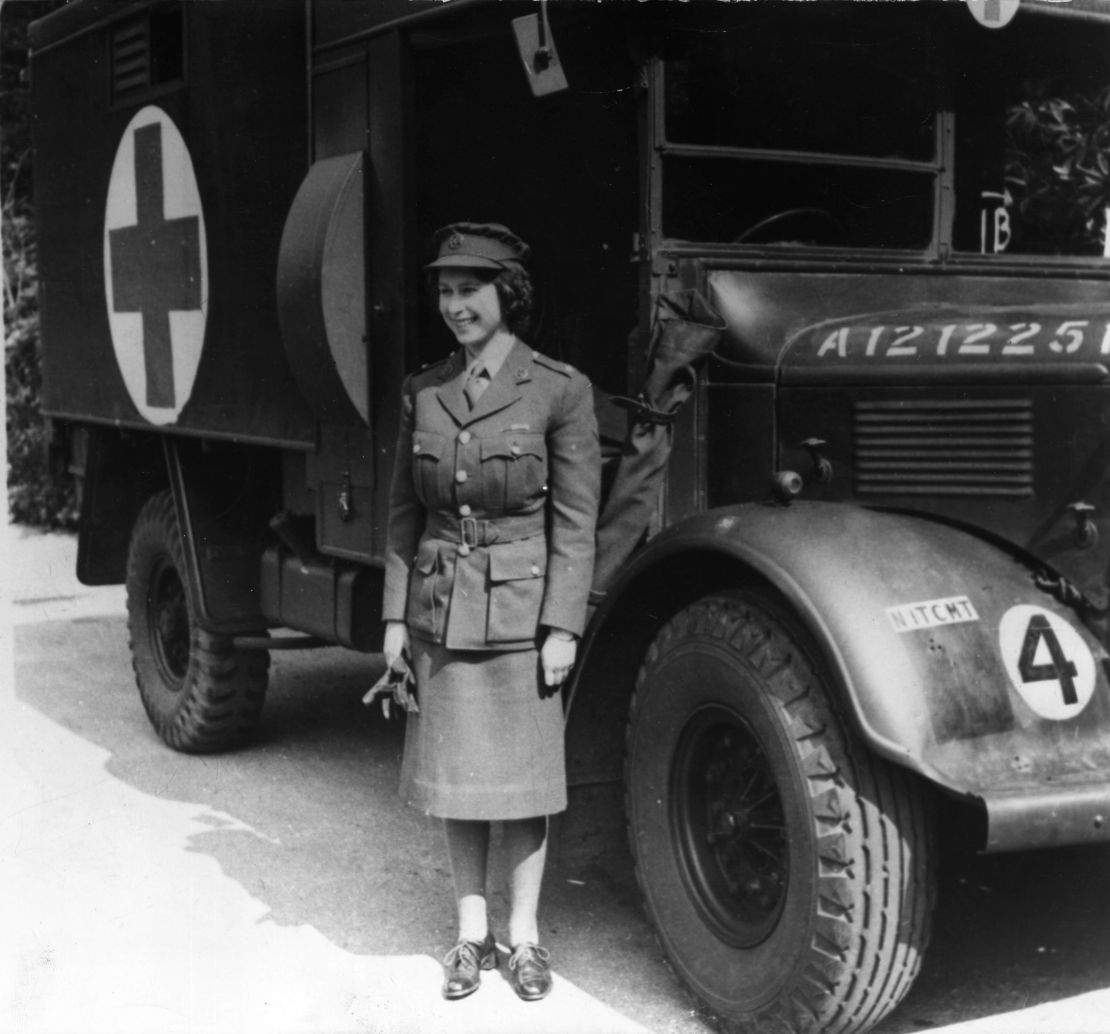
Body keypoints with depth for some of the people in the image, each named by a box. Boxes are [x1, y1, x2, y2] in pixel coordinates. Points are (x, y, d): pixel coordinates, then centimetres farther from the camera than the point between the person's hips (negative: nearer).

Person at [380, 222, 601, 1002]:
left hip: (521, 608, -3)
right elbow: (405, 515, 9)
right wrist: (396, 616, 5)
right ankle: (472, 931, 24)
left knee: (522, 773, 7)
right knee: (454, 773, 10)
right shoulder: (424, 394, 4)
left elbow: (575, 521, -8)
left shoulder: (559, 390, -8)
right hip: (441, 609, 4)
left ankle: (524, 935, 22)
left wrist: (562, 627, -11)